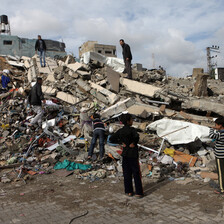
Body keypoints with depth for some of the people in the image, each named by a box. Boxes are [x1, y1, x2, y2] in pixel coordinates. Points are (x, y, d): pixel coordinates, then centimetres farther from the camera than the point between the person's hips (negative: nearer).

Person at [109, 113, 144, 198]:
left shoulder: (120, 131, 3)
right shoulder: (132, 129, -14)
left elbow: (111, 139, 4)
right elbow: (137, 137, -34)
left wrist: (121, 142, 2)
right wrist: (134, 143, -17)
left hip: (125, 154, 5)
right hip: (133, 154, -5)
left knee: (127, 173, 12)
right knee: (136, 173, 3)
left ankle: (129, 191, 18)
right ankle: (139, 193, 8)